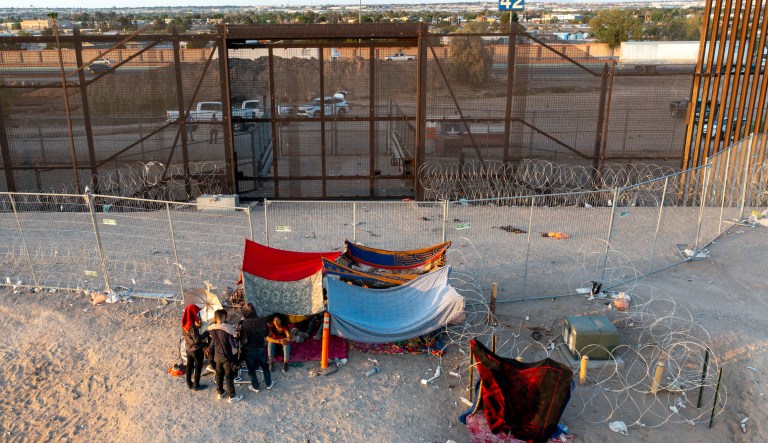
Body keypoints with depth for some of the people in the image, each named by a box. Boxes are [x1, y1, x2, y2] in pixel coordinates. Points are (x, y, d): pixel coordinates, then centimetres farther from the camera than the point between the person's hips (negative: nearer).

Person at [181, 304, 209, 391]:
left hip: (188, 348, 8)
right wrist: (206, 333, -15)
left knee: (189, 365, 20)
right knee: (198, 367, 9)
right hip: (196, 349, -8)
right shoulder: (192, 326, -30)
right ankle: (196, 385, 18)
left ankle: (189, 383, 32)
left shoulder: (185, 324, -4)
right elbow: (197, 339, -26)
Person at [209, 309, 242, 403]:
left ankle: (220, 393, 34)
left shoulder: (212, 329, -8)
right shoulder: (227, 329, -24)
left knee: (219, 374, 21)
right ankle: (232, 396, 15)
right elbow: (233, 345, -18)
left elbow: (213, 343, 6)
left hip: (217, 356, 5)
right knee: (229, 377, 6)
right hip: (227, 357, -5)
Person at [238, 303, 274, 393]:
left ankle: (255, 387, 29)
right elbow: (267, 333, 1)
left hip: (249, 350, -3)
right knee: (265, 366, 22)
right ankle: (269, 384, 34)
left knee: (251, 369, 16)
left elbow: (244, 340, -23)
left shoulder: (245, 324, -26)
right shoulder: (262, 320, -13)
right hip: (261, 348, 3)